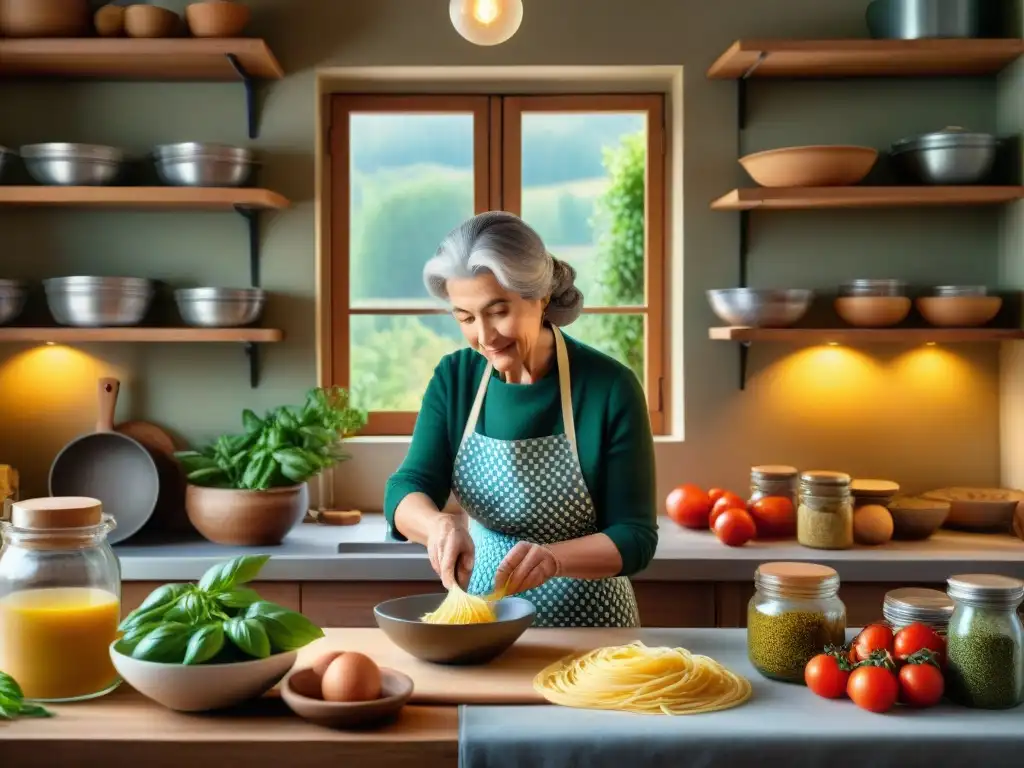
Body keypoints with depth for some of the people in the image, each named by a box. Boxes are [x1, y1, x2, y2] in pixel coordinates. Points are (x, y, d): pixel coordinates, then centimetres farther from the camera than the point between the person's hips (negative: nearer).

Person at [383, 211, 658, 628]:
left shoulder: (610, 387, -15)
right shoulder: (454, 377, -3)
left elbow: (635, 537, -13)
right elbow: (405, 490, -9)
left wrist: (554, 557, -31)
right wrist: (440, 524, -30)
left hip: (588, 627, -2)